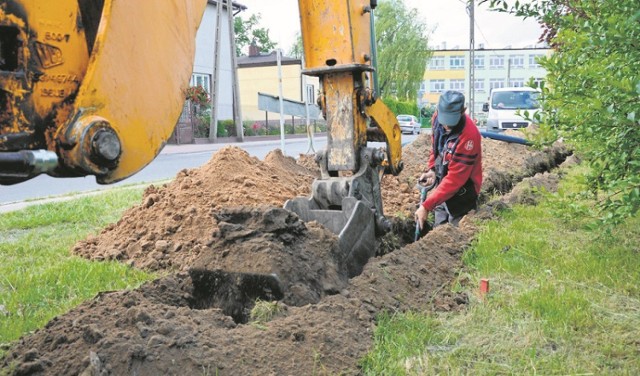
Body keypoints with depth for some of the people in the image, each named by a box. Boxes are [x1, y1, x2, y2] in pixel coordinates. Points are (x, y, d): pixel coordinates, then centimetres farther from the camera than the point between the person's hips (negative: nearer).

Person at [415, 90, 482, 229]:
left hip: (461, 193, -7)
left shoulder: (469, 135, -30)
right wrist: (431, 169, -6)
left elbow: (455, 178, -29)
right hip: (442, 185, 7)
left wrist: (426, 206, -28)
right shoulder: (437, 118, -10)